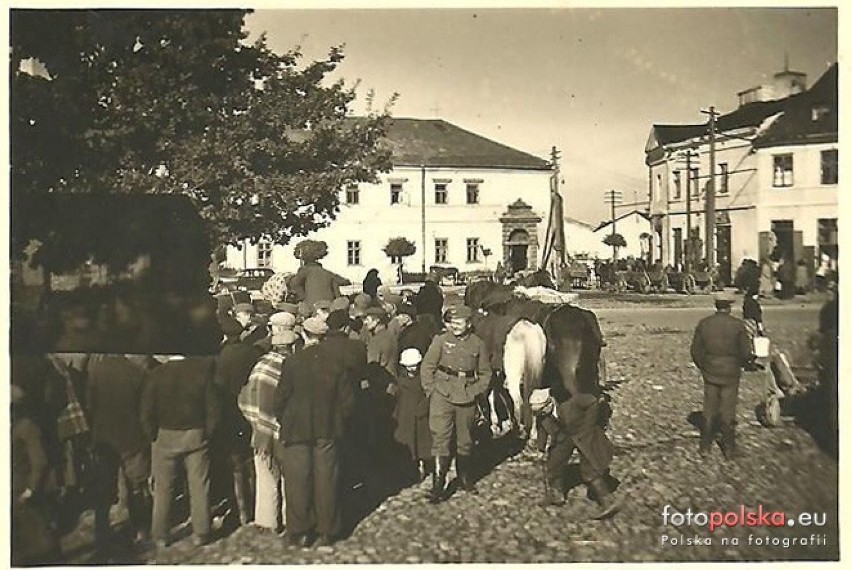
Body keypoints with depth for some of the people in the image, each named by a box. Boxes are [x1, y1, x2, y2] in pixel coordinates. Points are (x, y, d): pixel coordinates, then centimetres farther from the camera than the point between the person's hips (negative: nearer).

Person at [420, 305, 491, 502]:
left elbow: (485, 373, 12)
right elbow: (427, 367, 1)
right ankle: (438, 484, 0)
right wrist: (431, 391, -3)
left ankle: (465, 478, 33)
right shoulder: (441, 341, -3)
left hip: (467, 399, 2)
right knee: (440, 440, -5)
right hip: (443, 397, -2)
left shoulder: (478, 344, 2)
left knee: (465, 441, 14)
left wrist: (476, 391, 3)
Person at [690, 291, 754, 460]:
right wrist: (741, 363, 11)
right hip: (730, 375, -2)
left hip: (710, 374, 2)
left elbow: (695, 350, -1)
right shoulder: (738, 325, -14)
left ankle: (705, 446, 21)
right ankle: (729, 449, 18)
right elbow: (746, 353, -11)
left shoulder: (704, 324, -6)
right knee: (728, 411, 10)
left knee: (709, 410, 14)